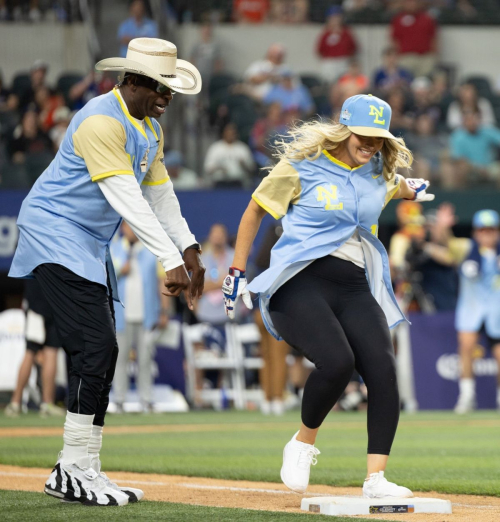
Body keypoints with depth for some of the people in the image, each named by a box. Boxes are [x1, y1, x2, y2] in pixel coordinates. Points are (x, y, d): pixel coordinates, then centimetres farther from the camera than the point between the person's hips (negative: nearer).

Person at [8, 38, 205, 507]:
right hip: (54, 235, -10)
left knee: (100, 354, 6)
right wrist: (171, 261, -30)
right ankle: (75, 470, -13)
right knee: (95, 346, -17)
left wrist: (189, 249, 5)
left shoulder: (150, 129, 11)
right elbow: (127, 200, -27)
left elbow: (159, 194, 17)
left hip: (89, 247, 10)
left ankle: (79, 470, 11)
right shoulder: (101, 121, -21)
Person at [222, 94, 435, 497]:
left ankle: (376, 478, -13)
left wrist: (411, 190, 23)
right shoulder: (301, 165, -3)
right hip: (300, 284, -5)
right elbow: (256, 210, 6)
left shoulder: (379, 171, 13)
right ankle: (303, 444, -1)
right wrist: (237, 273, 5)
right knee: (336, 361, -29)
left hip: (354, 288, 5)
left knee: (383, 369, -16)